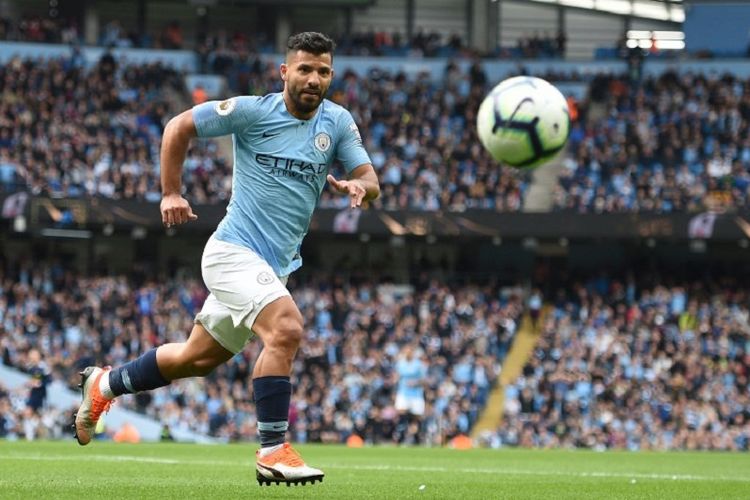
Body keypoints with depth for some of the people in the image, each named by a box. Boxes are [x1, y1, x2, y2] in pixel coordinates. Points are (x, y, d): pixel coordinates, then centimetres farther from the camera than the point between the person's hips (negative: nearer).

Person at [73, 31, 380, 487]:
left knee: (198, 358, 19)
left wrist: (359, 185, -21)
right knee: (286, 328, -29)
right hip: (234, 250, -7)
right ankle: (272, 452, -25)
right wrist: (171, 193, -3)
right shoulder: (252, 111, -10)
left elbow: (370, 181, 3)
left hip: (275, 265, 7)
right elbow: (179, 127, 0)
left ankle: (105, 385, 40)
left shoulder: (339, 122, 4)